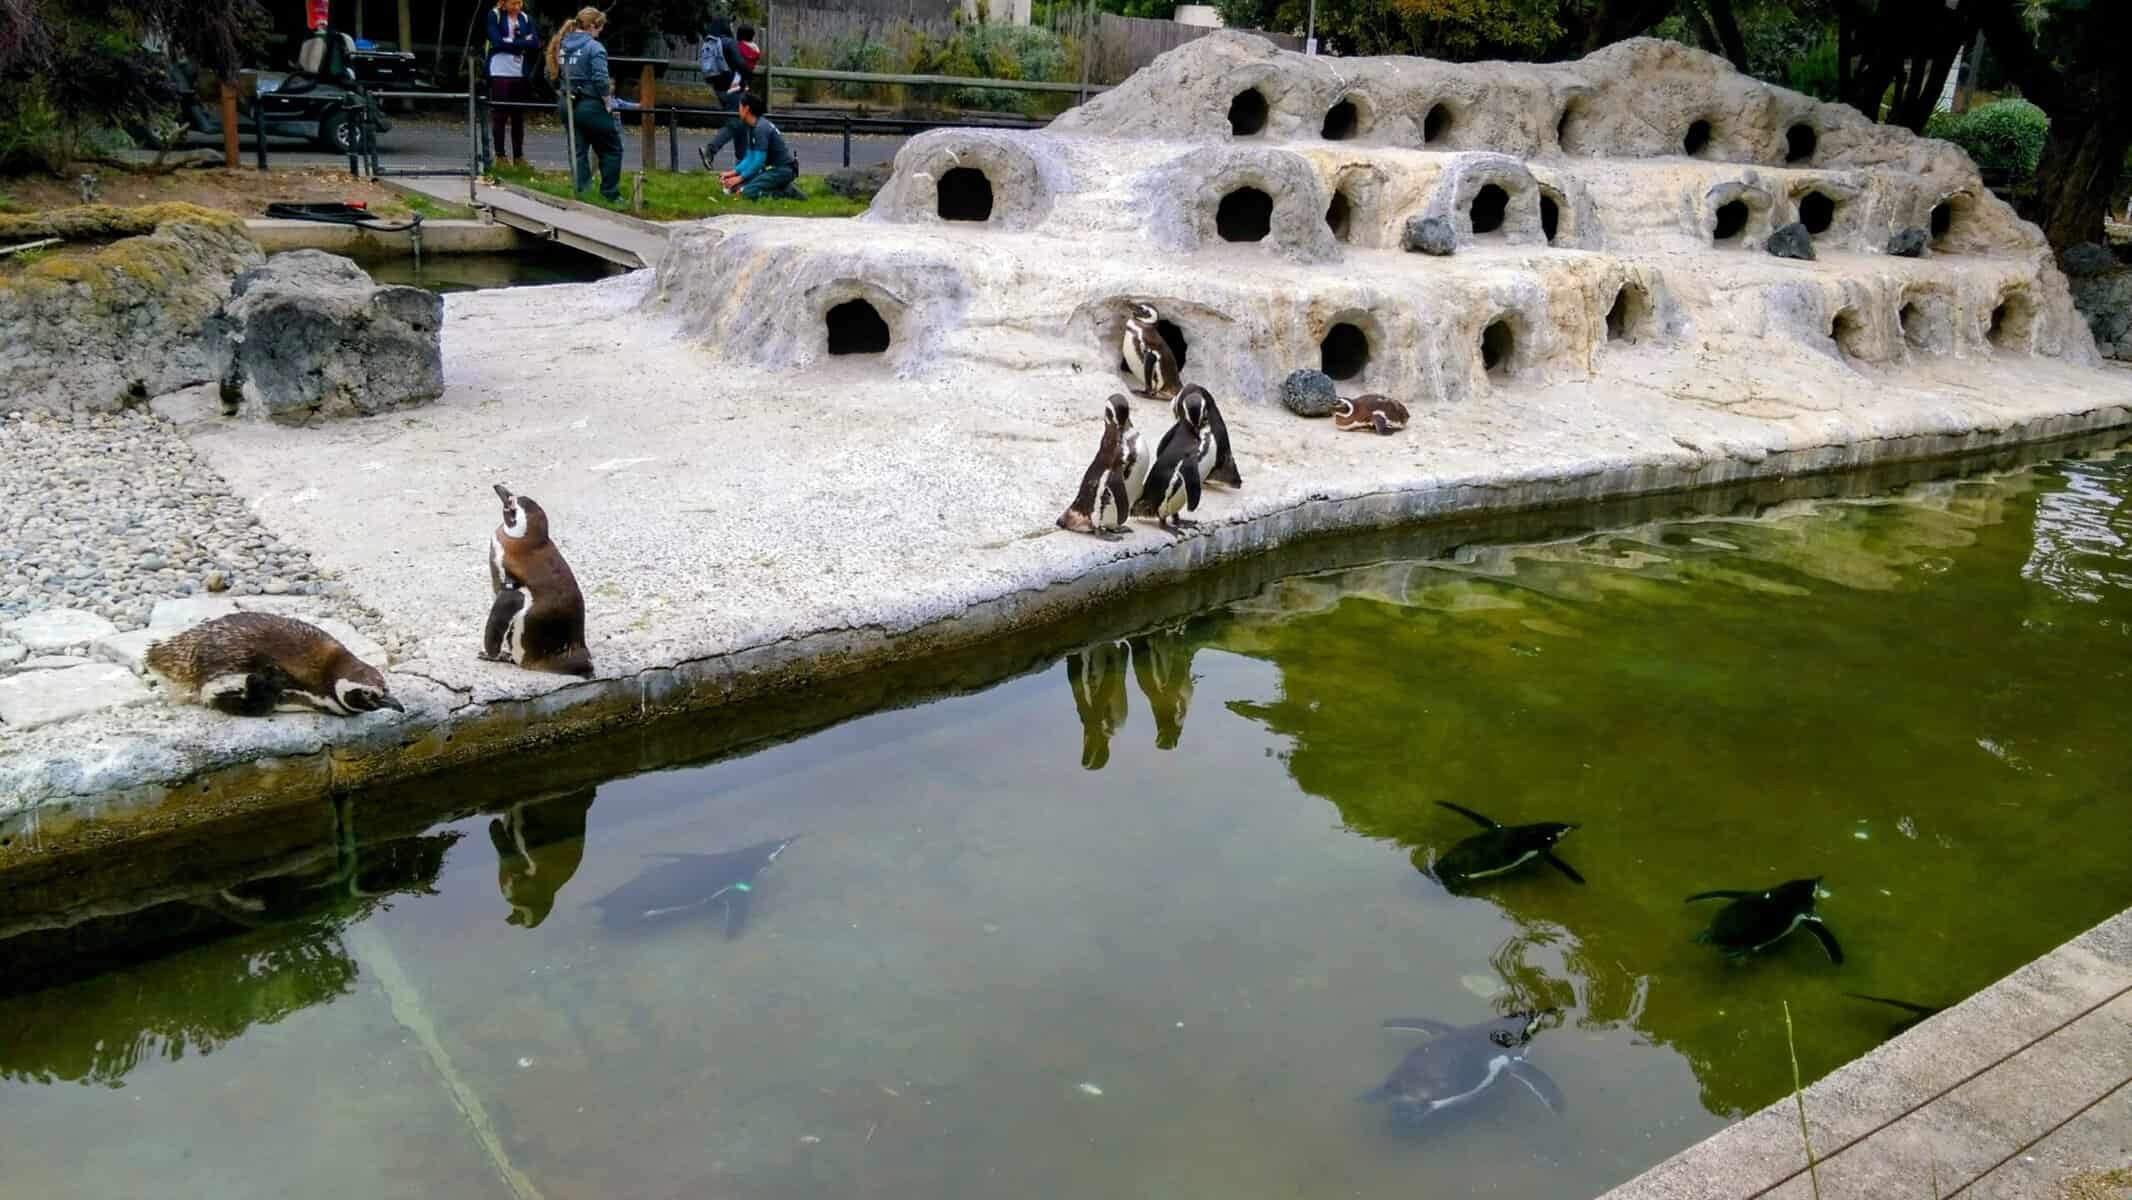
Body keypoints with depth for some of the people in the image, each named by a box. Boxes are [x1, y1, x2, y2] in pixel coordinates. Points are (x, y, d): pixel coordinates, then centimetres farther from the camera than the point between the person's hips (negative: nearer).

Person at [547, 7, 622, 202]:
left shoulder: (561, 44, 6)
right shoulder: (594, 47, -14)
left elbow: (552, 75, 11)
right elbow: (601, 80, -20)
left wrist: (567, 92, 18)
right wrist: (608, 104, -8)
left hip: (569, 105, 6)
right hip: (591, 106, -6)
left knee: (578, 151, 12)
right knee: (612, 149, 8)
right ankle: (610, 194, 9)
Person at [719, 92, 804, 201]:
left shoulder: (761, 128, -19)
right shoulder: (752, 127, 12)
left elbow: (759, 161, -21)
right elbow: (750, 158, 15)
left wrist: (739, 178, -14)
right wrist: (732, 173, 5)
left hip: (784, 169, -10)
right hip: (774, 168, 10)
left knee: (747, 192, -23)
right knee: (739, 185, 5)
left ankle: (787, 193, -10)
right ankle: (782, 187, 8)